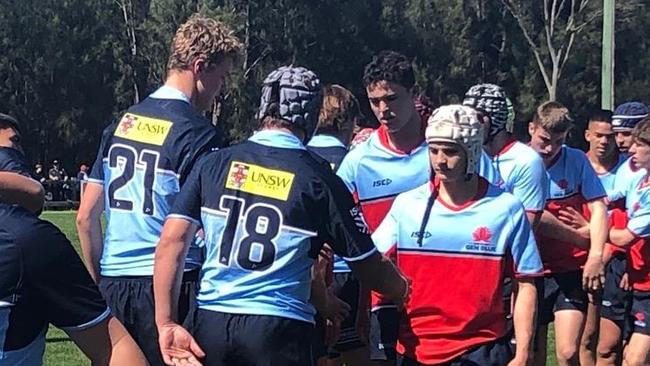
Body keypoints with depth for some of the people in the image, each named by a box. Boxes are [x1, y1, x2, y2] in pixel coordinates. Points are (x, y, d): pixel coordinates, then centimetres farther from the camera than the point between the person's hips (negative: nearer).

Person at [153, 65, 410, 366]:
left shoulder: (214, 163, 4)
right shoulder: (319, 180, -3)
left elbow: (172, 242, -2)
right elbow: (368, 266, 3)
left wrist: (166, 323, 0)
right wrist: (407, 291, 22)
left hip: (211, 320, 3)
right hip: (279, 329, -3)